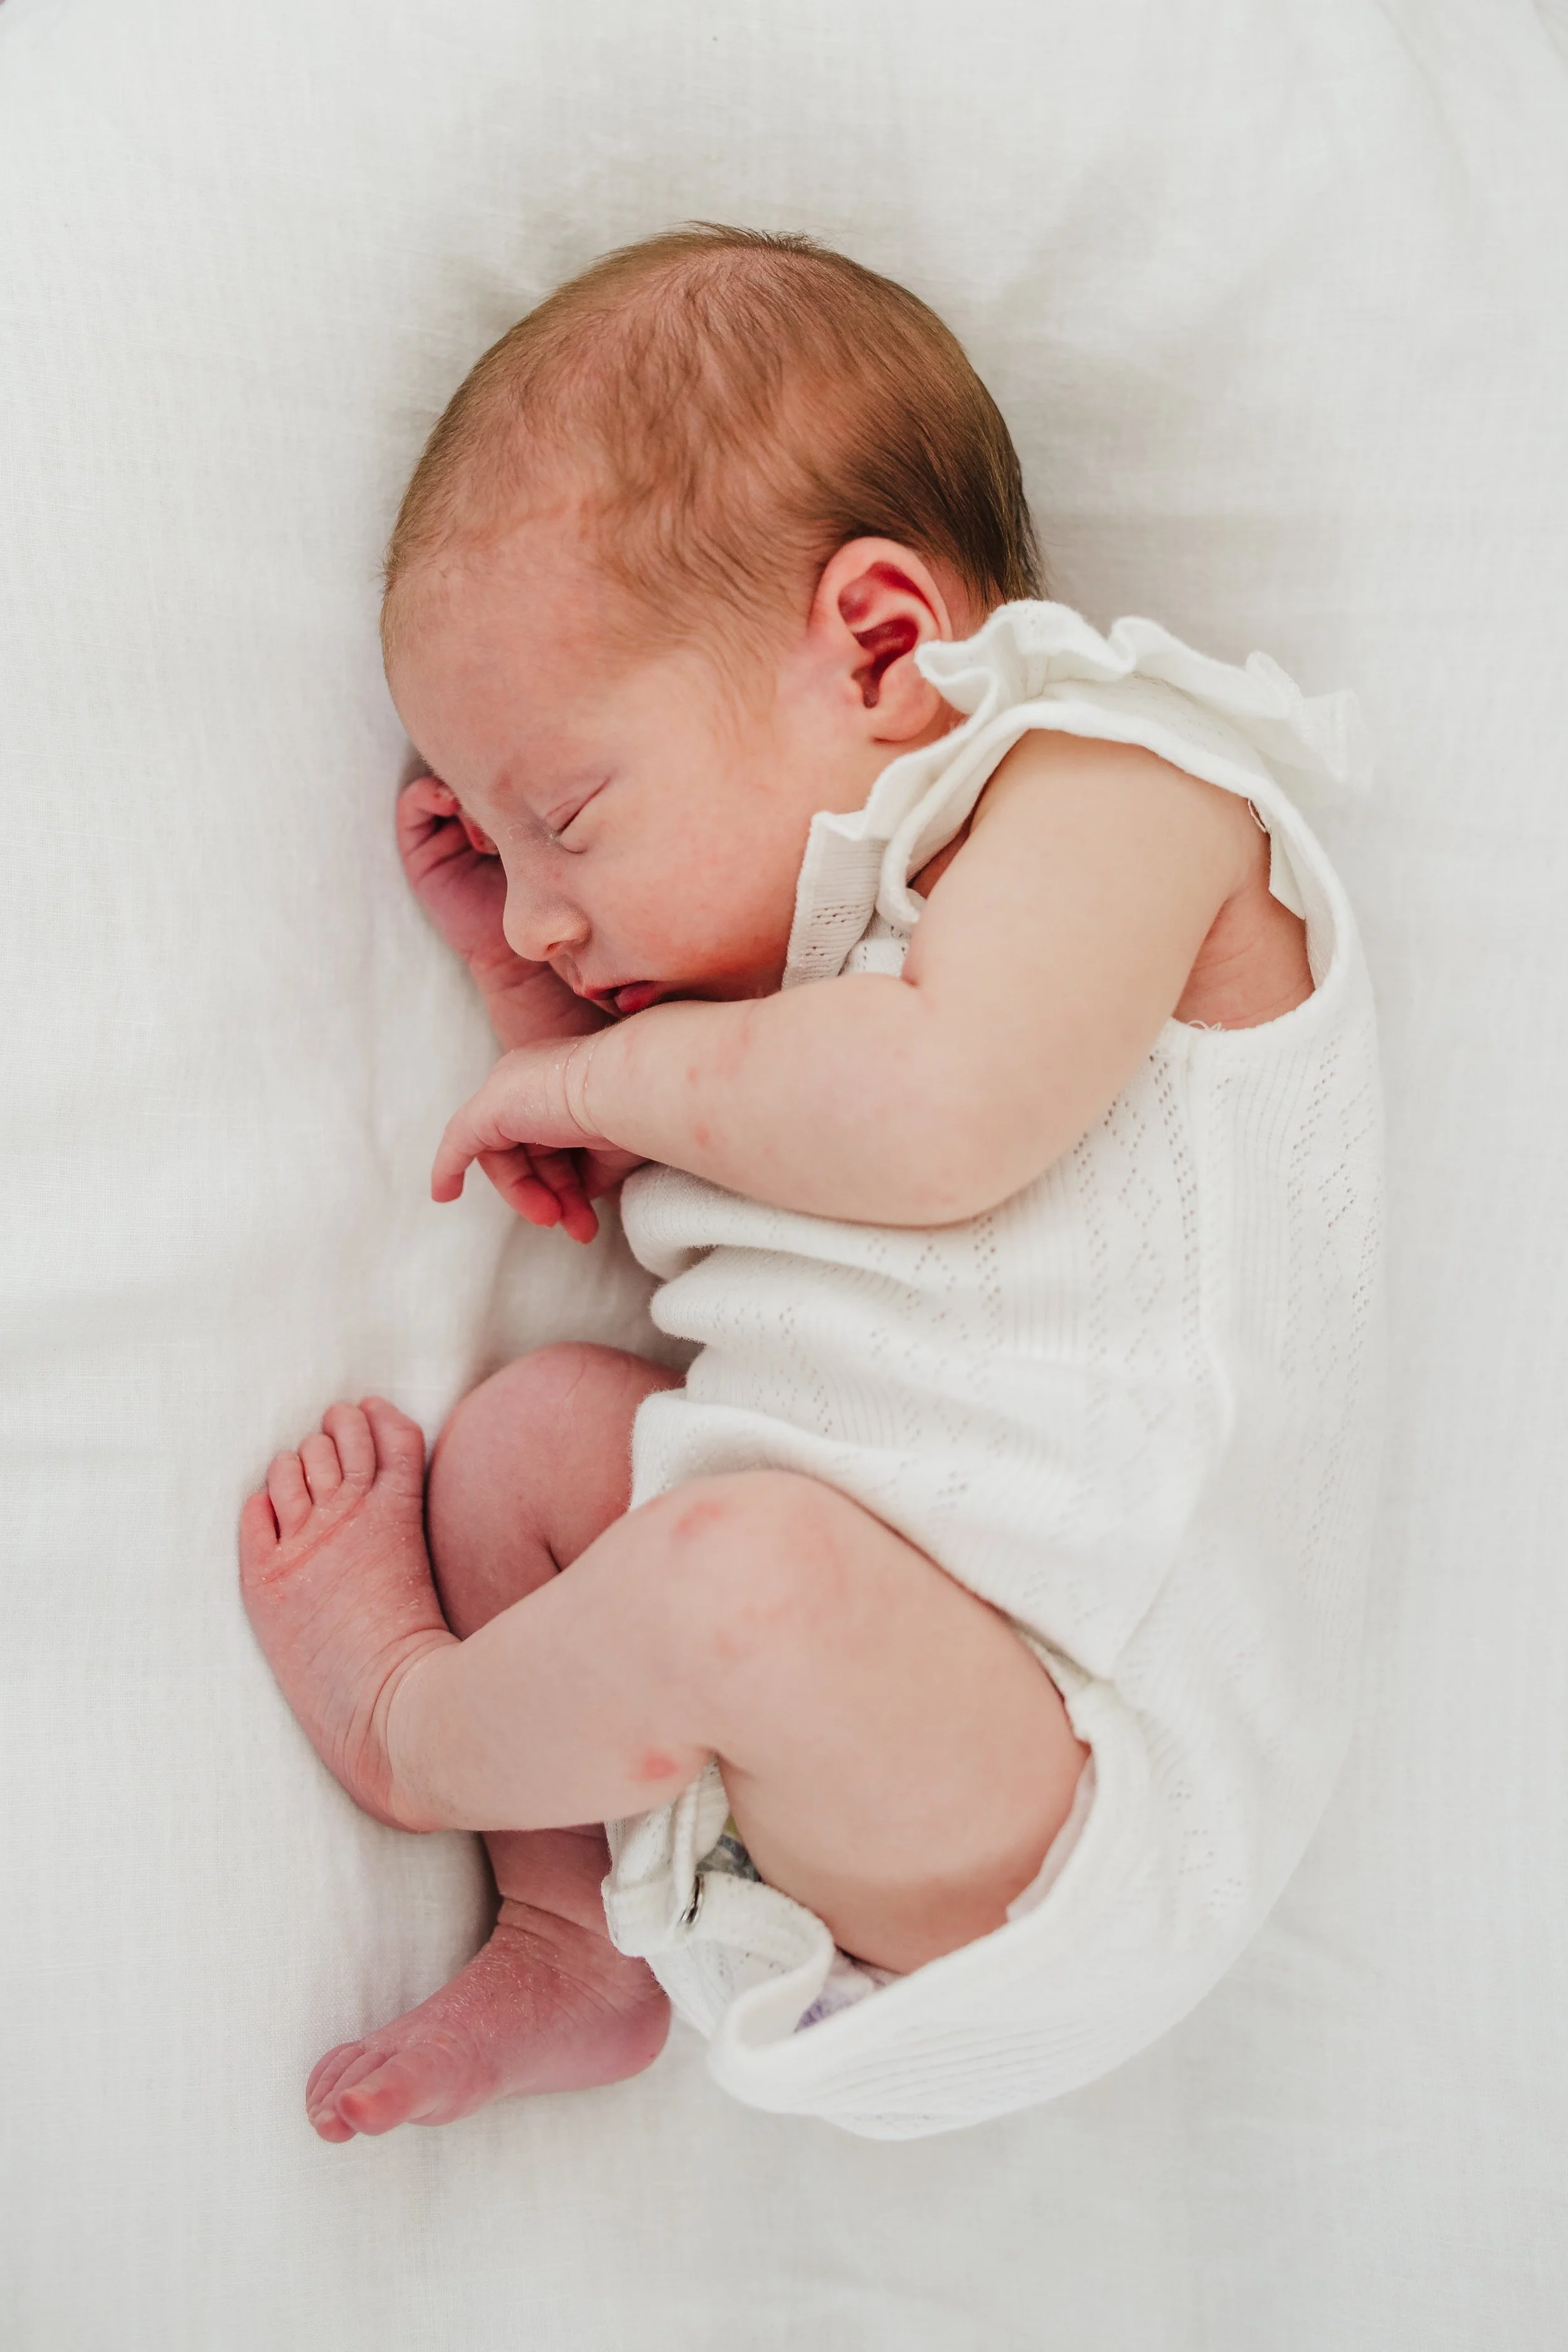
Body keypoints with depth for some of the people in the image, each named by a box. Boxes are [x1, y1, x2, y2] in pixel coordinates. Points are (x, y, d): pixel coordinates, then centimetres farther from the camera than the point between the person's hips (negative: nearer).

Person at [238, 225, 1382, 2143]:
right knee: (533, 1418, 8)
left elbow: (940, 1118, -29)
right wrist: (533, 1001, 17)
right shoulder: (840, 903, 17)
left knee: (747, 1566, -34)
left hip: (1080, 1775, -9)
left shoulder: (1119, 779, -11)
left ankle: (411, 1727, -1)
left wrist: (615, 1073, -13)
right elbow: (690, 1207, 27)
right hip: (860, 1685, 9)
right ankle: (577, 1948, 13)